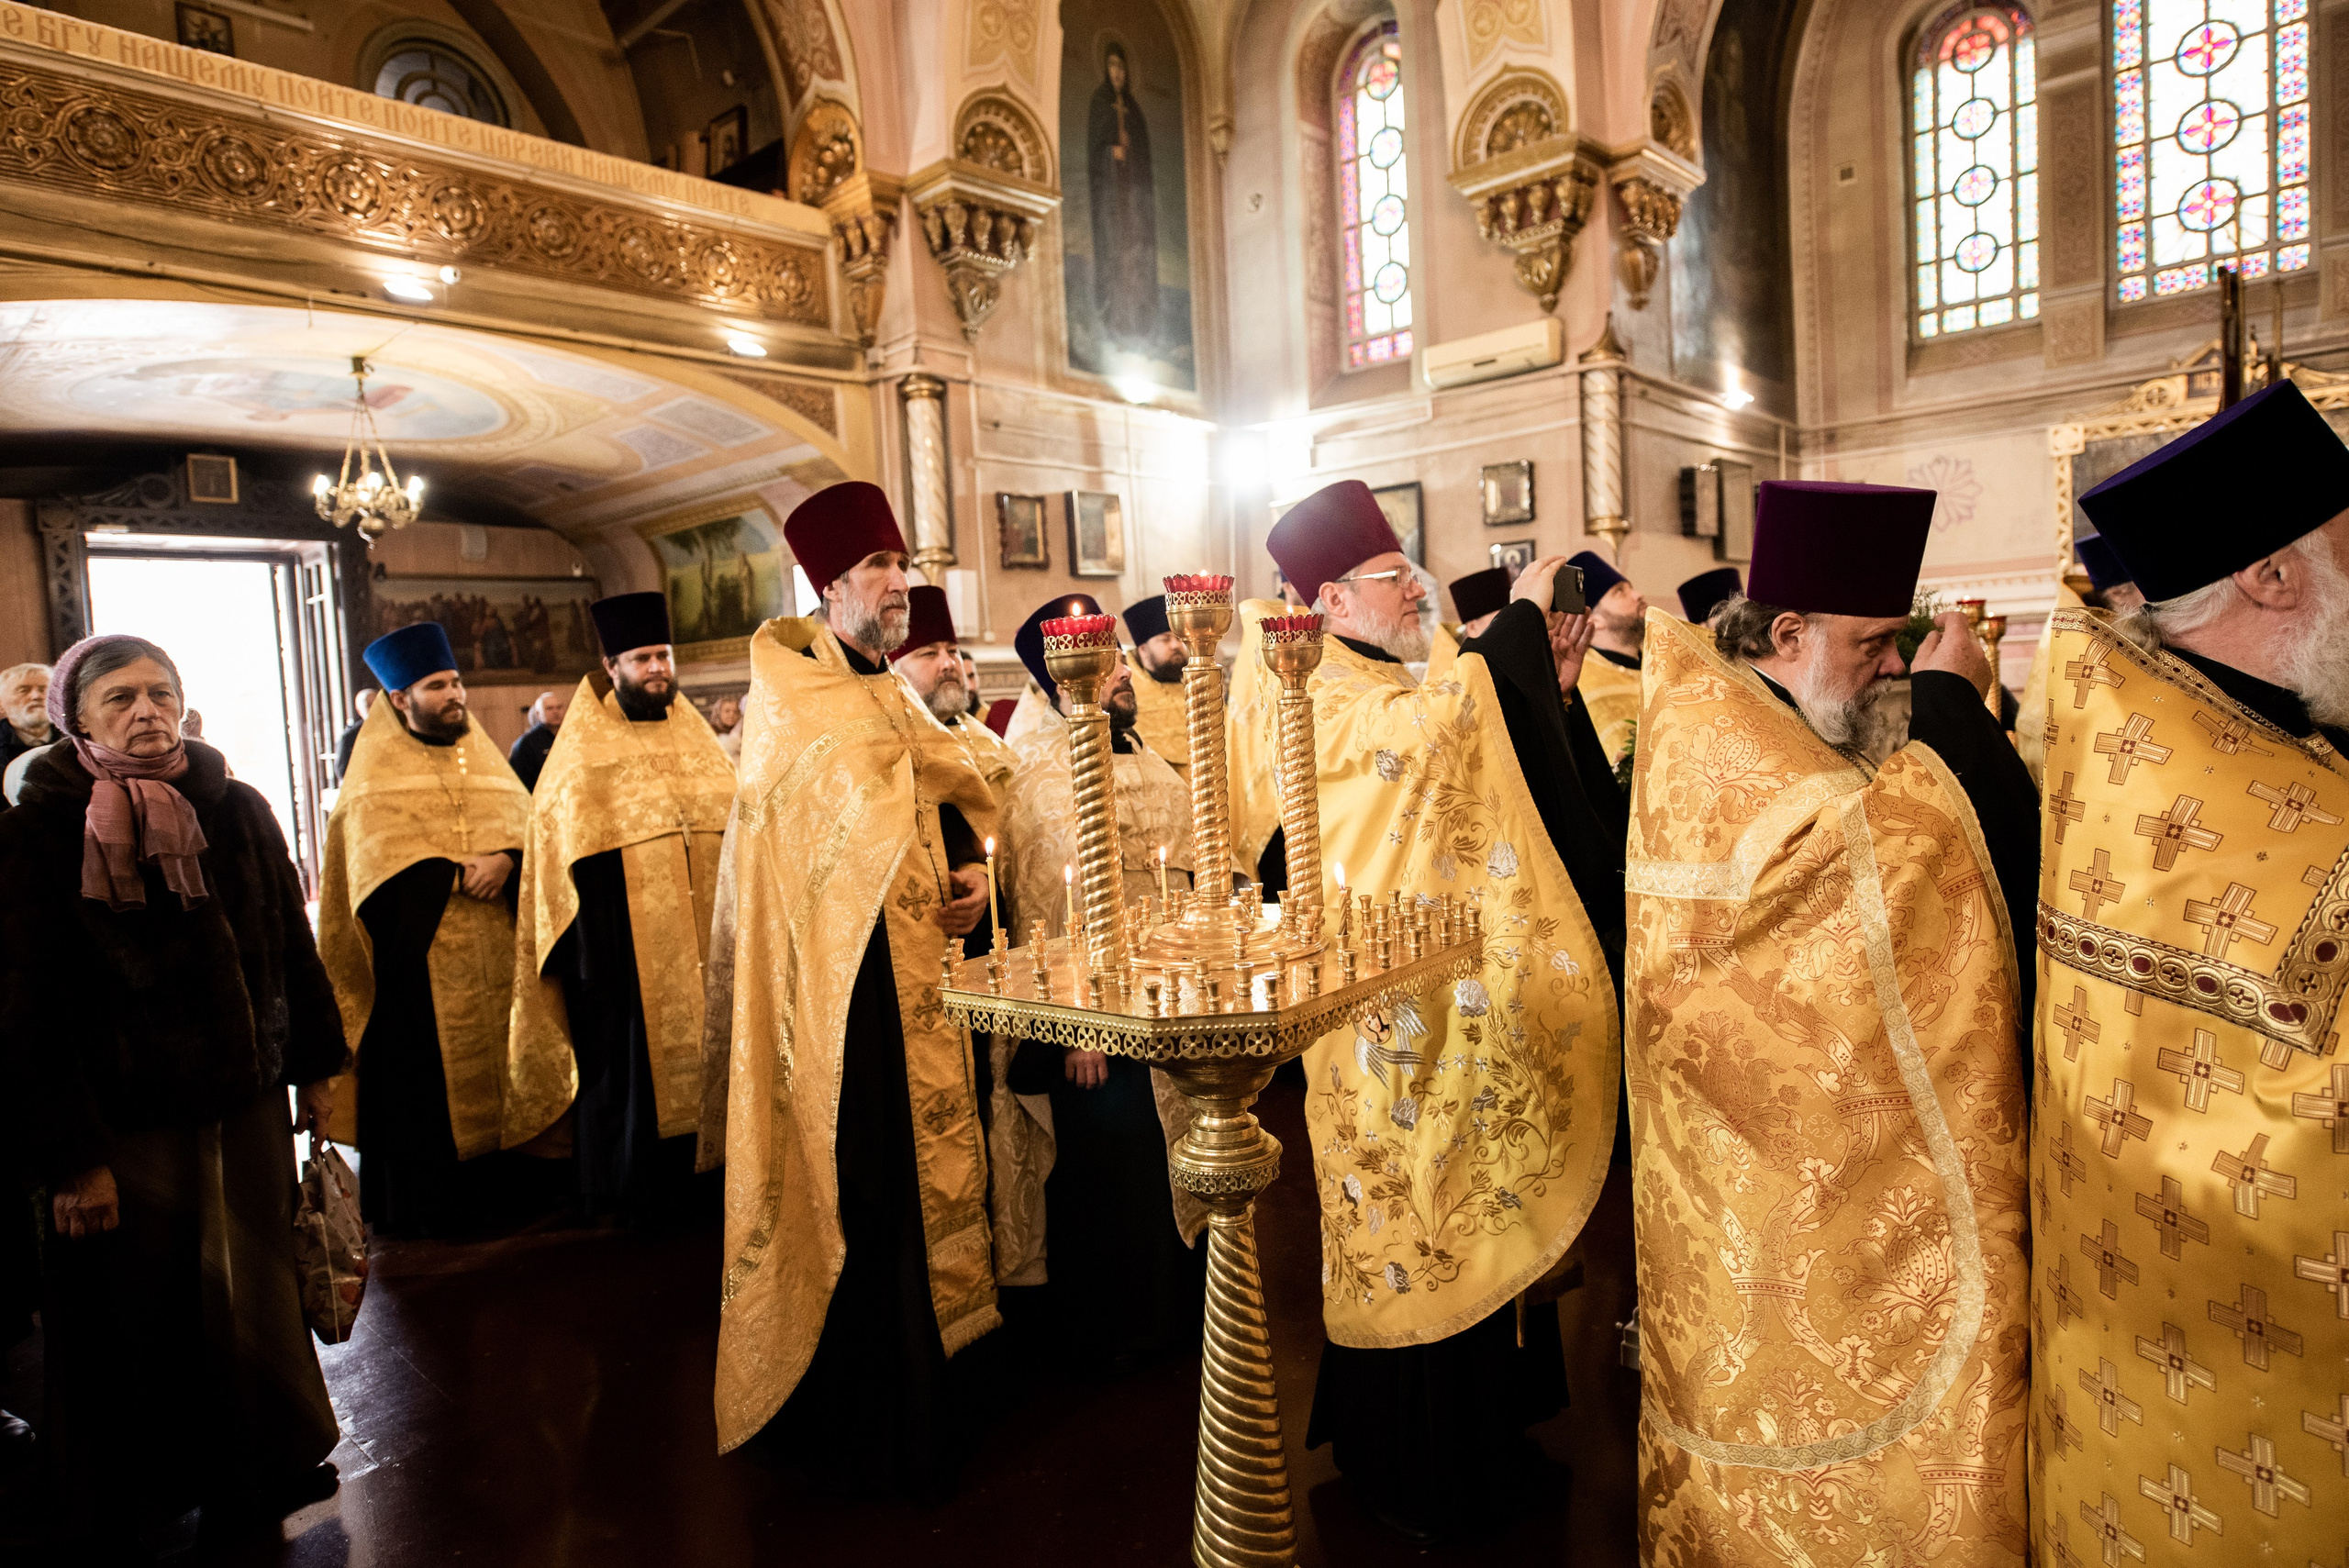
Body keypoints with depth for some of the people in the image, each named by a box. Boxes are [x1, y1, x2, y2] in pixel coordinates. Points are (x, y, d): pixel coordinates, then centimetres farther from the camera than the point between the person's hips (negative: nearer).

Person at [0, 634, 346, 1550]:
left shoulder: (237, 811, 1)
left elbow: (290, 943, 8)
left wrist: (316, 1062, 10)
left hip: (246, 1100, 3)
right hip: (122, 1123, -3)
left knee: (253, 1293, 14)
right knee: (136, 1314, 9)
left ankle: (264, 1473, 34)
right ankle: (132, 1511, 31)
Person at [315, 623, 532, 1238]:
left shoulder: (484, 757, 15)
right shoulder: (377, 769, 1)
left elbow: (525, 820, 5)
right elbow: (382, 858, -10)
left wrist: (505, 859, -15)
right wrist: (464, 874, -16)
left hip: (489, 954, 4)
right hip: (417, 957, -4)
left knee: (489, 1066, 5)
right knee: (417, 1078, 0)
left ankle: (488, 1186, 14)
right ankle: (416, 1204, 9)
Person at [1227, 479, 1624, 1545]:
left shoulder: (1408, 690, 16)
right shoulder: (1315, 693, -13)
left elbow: (1498, 775, 15)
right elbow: (1427, 731, -30)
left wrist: (1546, 690, 3)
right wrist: (1518, 615, -17)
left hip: (1460, 998, 9)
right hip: (1392, 1008, -9)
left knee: (1469, 1208, 17)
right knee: (1403, 1214, 2)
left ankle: (1477, 1425, 34)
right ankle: (1389, 1457, 21)